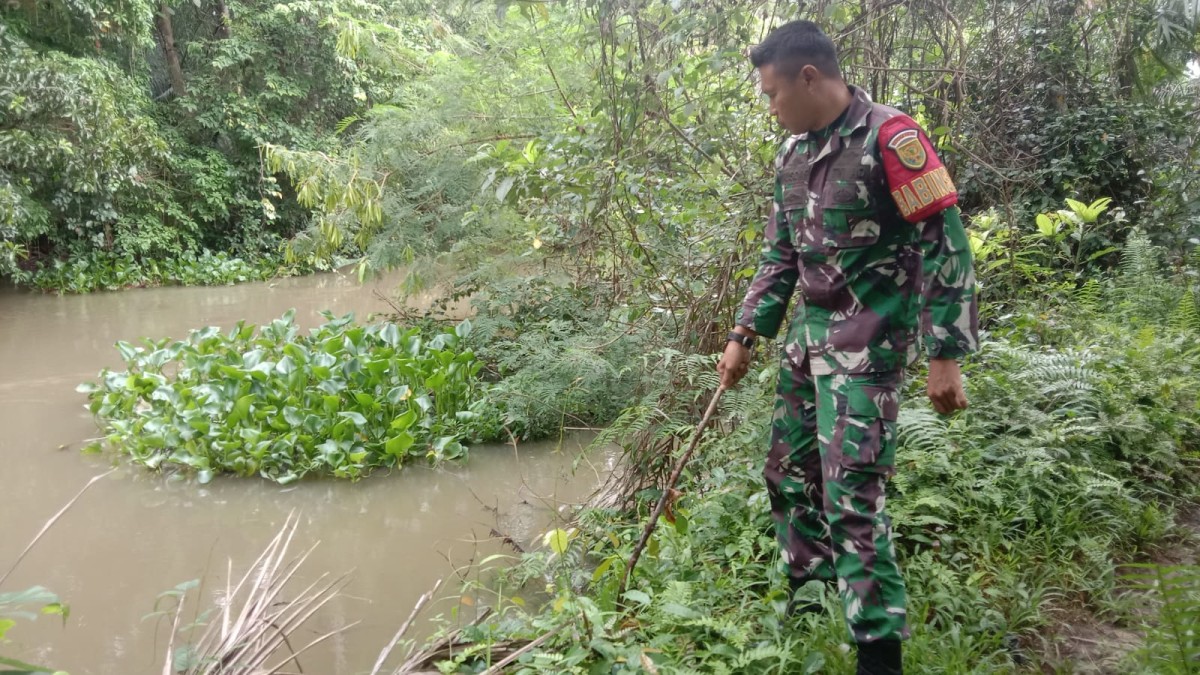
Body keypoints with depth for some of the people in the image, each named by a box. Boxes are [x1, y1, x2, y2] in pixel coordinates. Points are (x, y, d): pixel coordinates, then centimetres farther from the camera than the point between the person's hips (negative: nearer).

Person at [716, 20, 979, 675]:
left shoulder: (889, 139, -15)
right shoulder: (793, 153, 9)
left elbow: (946, 245, -16)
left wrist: (945, 355, -18)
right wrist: (745, 336, 14)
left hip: (868, 343, -8)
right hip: (807, 333, 8)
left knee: (851, 492, -9)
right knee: (788, 471, 14)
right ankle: (806, 601, 32)